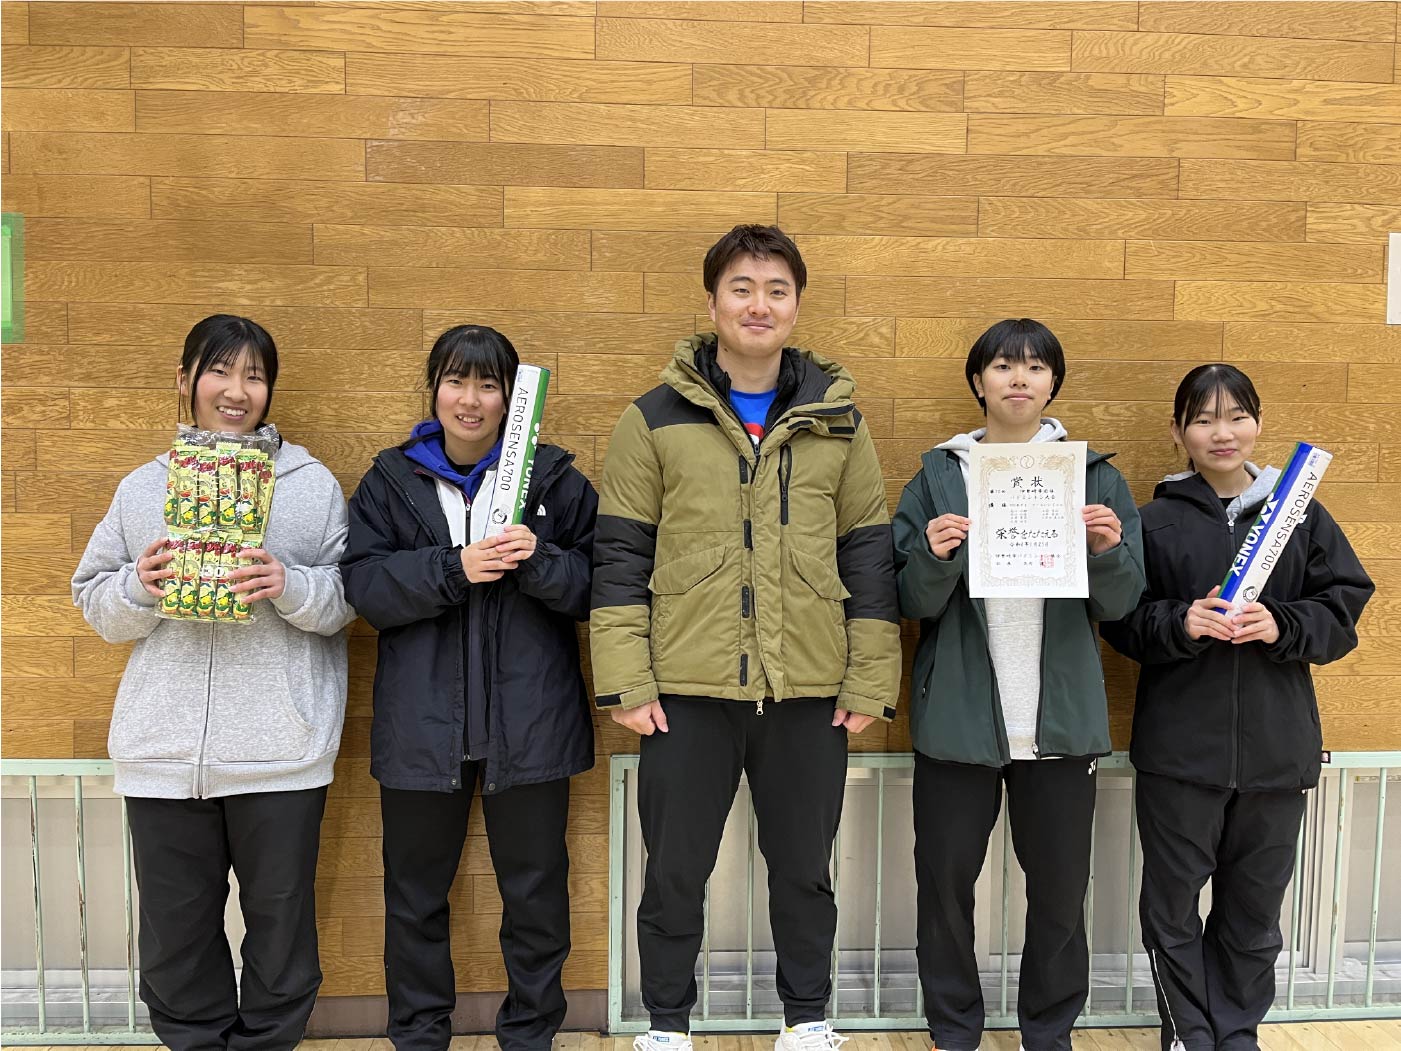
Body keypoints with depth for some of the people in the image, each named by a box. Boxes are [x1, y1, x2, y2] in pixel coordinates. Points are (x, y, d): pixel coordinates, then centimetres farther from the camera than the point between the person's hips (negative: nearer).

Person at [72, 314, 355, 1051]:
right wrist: (139, 585, -10)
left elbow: (347, 599, 1)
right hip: (163, 748, 2)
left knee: (280, 919, 10)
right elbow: (96, 604, 11)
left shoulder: (313, 484, 3)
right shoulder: (142, 488, 10)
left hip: (281, 748, -2)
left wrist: (291, 586, -18)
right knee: (175, 927, 12)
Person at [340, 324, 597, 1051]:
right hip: (421, 725, 1)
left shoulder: (553, 476, 1)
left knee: (537, 890, 12)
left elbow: (596, 583, -2)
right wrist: (453, 568, -20)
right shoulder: (391, 480, 4)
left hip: (530, 724, -1)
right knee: (416, 891, 15)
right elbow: (363, 585, -7)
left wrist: (539, 561, -20)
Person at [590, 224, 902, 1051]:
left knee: (804, 871, 15)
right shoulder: (657, 418, 1)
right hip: (686, 689, -1)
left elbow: (869, 555, 6)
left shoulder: (837, 420, 6)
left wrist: (869, 681, 1)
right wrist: (626, 680, -6)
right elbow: (621, 556, 0)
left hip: (810, 693, 2)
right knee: (674, 874, 10)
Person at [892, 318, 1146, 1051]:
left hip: (1060, 716, 1)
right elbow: (915, 603, -1)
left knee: (1060, 888, 9)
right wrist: (933, 557, -22)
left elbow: (1120, 603, 1)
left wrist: (1107, 550, -19)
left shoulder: (1093, 474, 6)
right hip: (958, 715, 0)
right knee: (945, 883, 5)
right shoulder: (939, 474, 4)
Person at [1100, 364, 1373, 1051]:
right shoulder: (1156, 521, 0)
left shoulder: (1301, 514, 4)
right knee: (1173, 899, 8)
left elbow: (1343, 613, 2)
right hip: (1179, 748, -1)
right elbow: (1123, 623, -2)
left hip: (1277, 748, 2)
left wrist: (1282, 626, -16)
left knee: (1255, 904, 13)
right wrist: (1181, 622, -20)